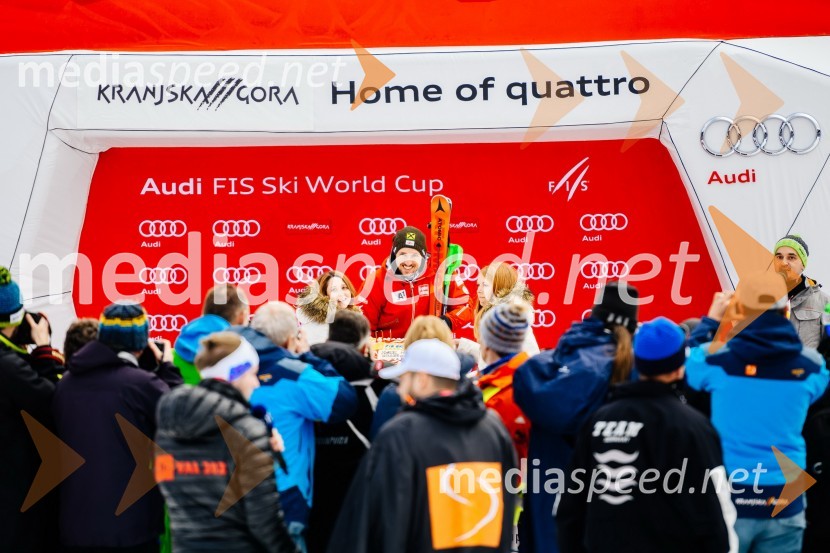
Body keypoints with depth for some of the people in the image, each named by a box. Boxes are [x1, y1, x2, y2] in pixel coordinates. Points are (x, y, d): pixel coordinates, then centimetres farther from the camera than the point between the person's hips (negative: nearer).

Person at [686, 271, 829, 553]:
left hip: (727, 497, -2)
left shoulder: (717, 359, -9)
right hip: (785, 501, 2)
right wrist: (781, 322, 26)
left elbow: (686, 363, 13)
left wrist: (710, 320, 24)